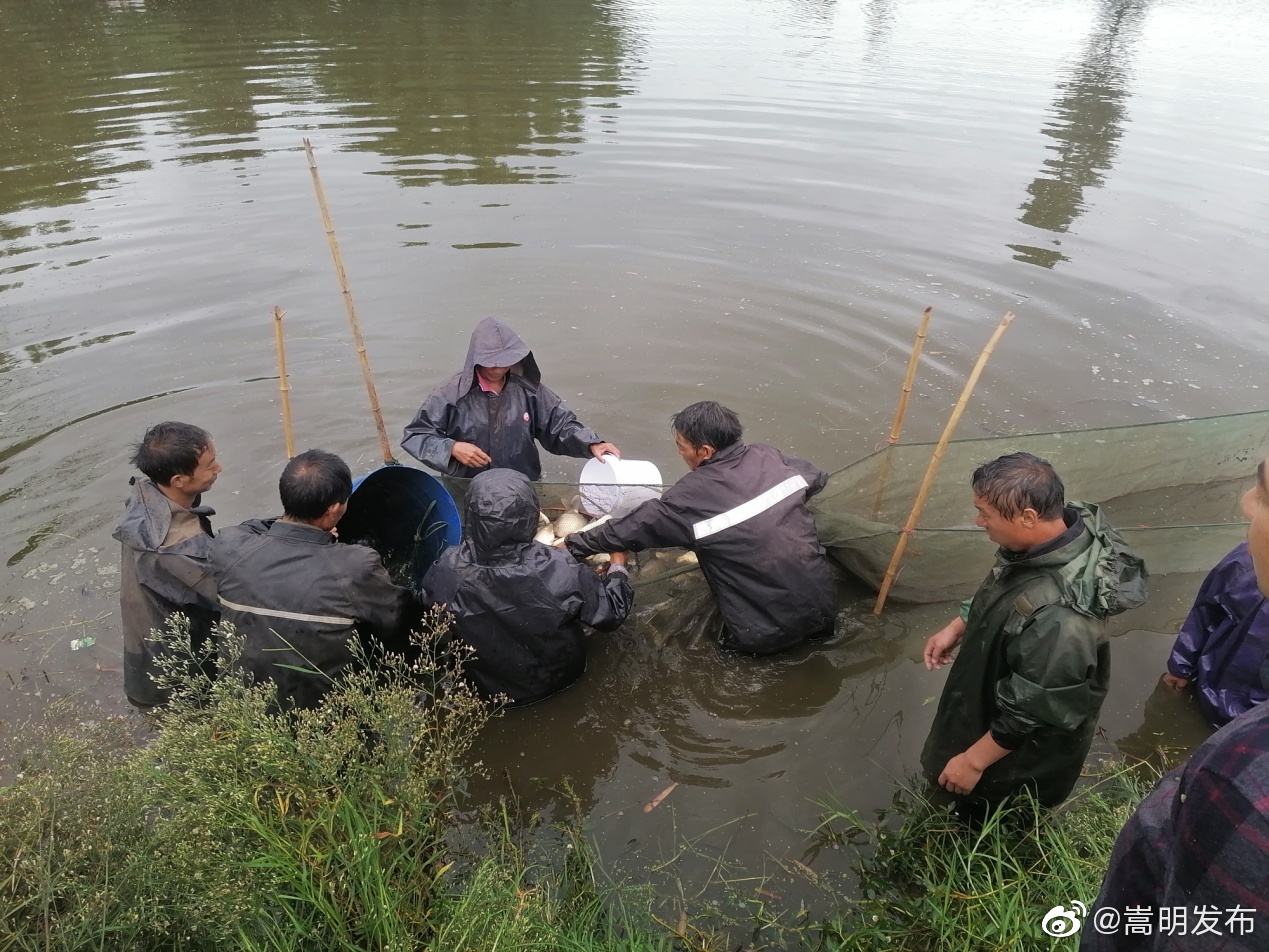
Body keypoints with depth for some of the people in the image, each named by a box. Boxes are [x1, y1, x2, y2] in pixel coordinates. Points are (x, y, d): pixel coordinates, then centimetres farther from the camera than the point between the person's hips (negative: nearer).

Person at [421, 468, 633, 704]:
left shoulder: (445, 571, -30)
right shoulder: (558, 570, -37)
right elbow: (611, 613, -19)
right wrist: (618, 566, 1)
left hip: (489, 687, 2)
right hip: (556, 679, -2)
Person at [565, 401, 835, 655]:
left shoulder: (690, 496, -17)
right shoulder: (768, 456, -4)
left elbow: (628, 530, -5)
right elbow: (817, 479, 15)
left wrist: (572, 543, 9)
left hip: (767, 635, -5)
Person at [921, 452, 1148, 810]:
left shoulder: (1057, 615, -45)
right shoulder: (1055, 536, -18)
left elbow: (1031, 712, -32)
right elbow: (997, 592, 5)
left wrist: (974, 760, -21)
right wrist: (957, 627, 4)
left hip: (1024, 754, -7)